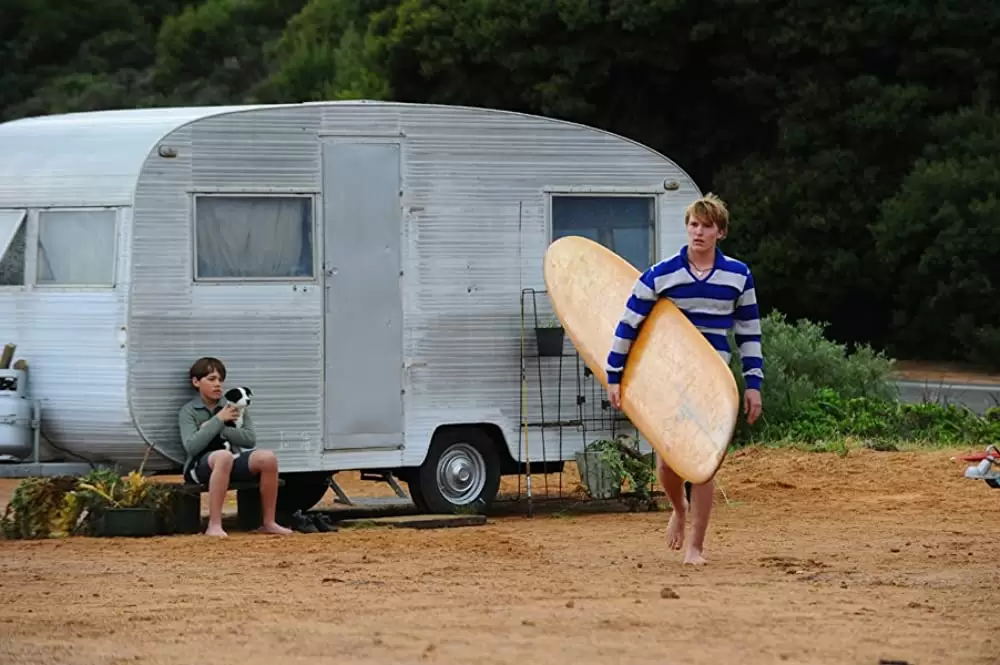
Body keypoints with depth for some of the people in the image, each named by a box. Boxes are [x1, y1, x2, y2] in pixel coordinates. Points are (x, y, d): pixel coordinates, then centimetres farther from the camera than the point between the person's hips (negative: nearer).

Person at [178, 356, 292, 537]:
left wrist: (221, 430, -8)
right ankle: (214, 526, -43)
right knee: (223, 456, -40)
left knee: (267, 458, -24)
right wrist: (218, 420, -12)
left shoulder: (234, 408, 15)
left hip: (234, 461, 4)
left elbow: (250, 439, 3)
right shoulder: (189, 412, 4)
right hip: (201, 465, -4)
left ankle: (268, 522, -15)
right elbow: (191, 447, -13)